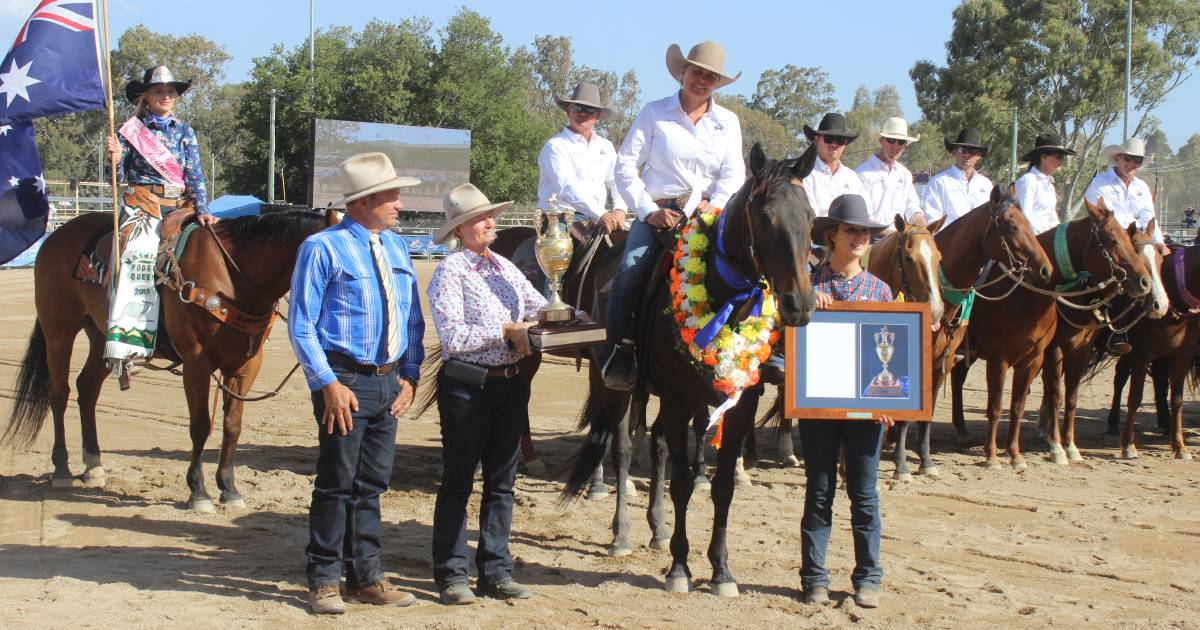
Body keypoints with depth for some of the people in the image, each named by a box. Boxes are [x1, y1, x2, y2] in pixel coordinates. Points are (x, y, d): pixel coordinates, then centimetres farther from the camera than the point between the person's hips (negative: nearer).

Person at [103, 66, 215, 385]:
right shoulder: (131, 131, 7)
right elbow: (120, 176, 5)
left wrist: (202, 210, -8)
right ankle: (125, 349, -32)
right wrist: (115, 158, -16)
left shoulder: (185, 132, 14)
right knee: (139, 257, -25)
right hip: (143, 205, -4)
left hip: (180, 206, 4)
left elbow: (194, 175, 6)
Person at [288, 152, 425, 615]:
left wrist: (409, 376, 6)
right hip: (346, 380, -6)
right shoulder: (323, 248, -9)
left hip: (389, 381, 6)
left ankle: (366, 578, 20)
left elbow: (414, 321, 17)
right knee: (337, 483, -2)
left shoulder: (396, 247, 12)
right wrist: (327, 384, -17)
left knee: (373, 484, 12)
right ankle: (324, 580, 8)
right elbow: (301, 325, -11)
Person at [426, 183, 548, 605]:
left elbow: (540, 308, 9)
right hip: (468, 386, -7)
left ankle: (495, 572, 18)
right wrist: (507, 331, -18)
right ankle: (451, 575, 10)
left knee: (502, 482, 10)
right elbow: (453, 336, -17)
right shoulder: (450, 272, -8)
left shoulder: (506, 268, 12)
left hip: (510, 385, 7)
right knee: (458, 482, 3)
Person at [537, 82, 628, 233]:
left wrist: (619, 210, -5)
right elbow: (566, 187, -15)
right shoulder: (555, 146, -2)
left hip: (594, 220, 6)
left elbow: (616, 182, 18)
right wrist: (601, 215, -25)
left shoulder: (605, 147, 19)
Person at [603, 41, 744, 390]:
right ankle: (620, 352, -20)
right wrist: (649, 210, -10)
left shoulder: (728, 122, 14)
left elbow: (734, 173, 5)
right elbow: (626, 165, 2)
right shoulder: (654, 113, 6)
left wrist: (715, 204, -15)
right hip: (658, 212, -2)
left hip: (708, 213, 2)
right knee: (631, 271, -25)